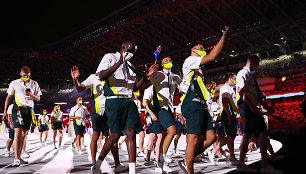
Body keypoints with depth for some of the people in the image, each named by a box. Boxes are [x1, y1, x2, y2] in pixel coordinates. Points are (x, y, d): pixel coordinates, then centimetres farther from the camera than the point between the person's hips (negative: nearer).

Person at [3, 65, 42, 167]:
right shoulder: (14, 83, 9)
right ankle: (16, 159, -18)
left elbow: (38, 98, 15)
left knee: (24, 134, 4)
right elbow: (9, 97, 11)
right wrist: (5, 111, 6)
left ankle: (19, 157, 11)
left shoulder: (34, 84, 14)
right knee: (18, 133, -15)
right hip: (18, 109, -3)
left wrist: (31, 95, -7)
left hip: (29, 110, 3)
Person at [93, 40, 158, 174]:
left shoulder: (130, 66, 24)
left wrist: (145, 76, 7)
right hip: (114, 101, -6)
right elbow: (101, 76, -13)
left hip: (129, 101, 6)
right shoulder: (110, 57, 5)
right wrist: (119, 62, -19)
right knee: (115, 134, -5)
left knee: (131, 133, -6)